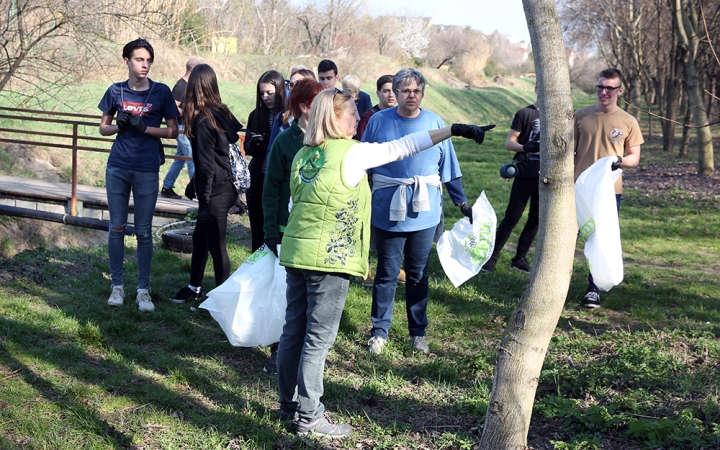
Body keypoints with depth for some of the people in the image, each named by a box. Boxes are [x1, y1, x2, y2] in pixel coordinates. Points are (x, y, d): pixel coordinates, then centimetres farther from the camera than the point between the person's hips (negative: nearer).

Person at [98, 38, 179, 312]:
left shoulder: (161, 92, -1)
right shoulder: (116, 91, 5)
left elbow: (173, 131, 1)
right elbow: (103, 127, 13)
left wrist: (144, 127, -13)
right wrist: (119, 126, -8)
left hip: (147, 170, -2)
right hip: (117, 168, 2)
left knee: (144, 232, 3)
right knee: (116, 227, 6)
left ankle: (143, 290, 12)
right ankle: (117, 285, 17)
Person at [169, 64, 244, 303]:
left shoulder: (202, 120, -17)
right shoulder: (221, 112, 6)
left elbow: (206, 165, -18)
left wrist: (205, 202, -15)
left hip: (215, 192, -9)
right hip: (226, 187, 9)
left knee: (216, 246, -1)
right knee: (199, 237, 21)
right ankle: (194, 287, 36)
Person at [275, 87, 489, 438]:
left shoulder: (303, 155, 10)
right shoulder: (352, 153, -11)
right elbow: (403, 147, -12)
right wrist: (454, 130, -10)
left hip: (296, 252, 7)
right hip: (329, 260, -7)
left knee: (294, 330, 14)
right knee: (318, 339, -1)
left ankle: (289, 403, 25)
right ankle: (310, 418, 6)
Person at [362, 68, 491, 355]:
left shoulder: (435, 123, 2)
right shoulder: (379, 121, -1)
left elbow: (449, 168, 8)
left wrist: (462, 202, 8)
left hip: (425, 211, 1)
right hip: (387, 212, -1)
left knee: (418, 274, 10)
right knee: (386, 273, 4)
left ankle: (418, 332, 22)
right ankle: (379, 332, 15)